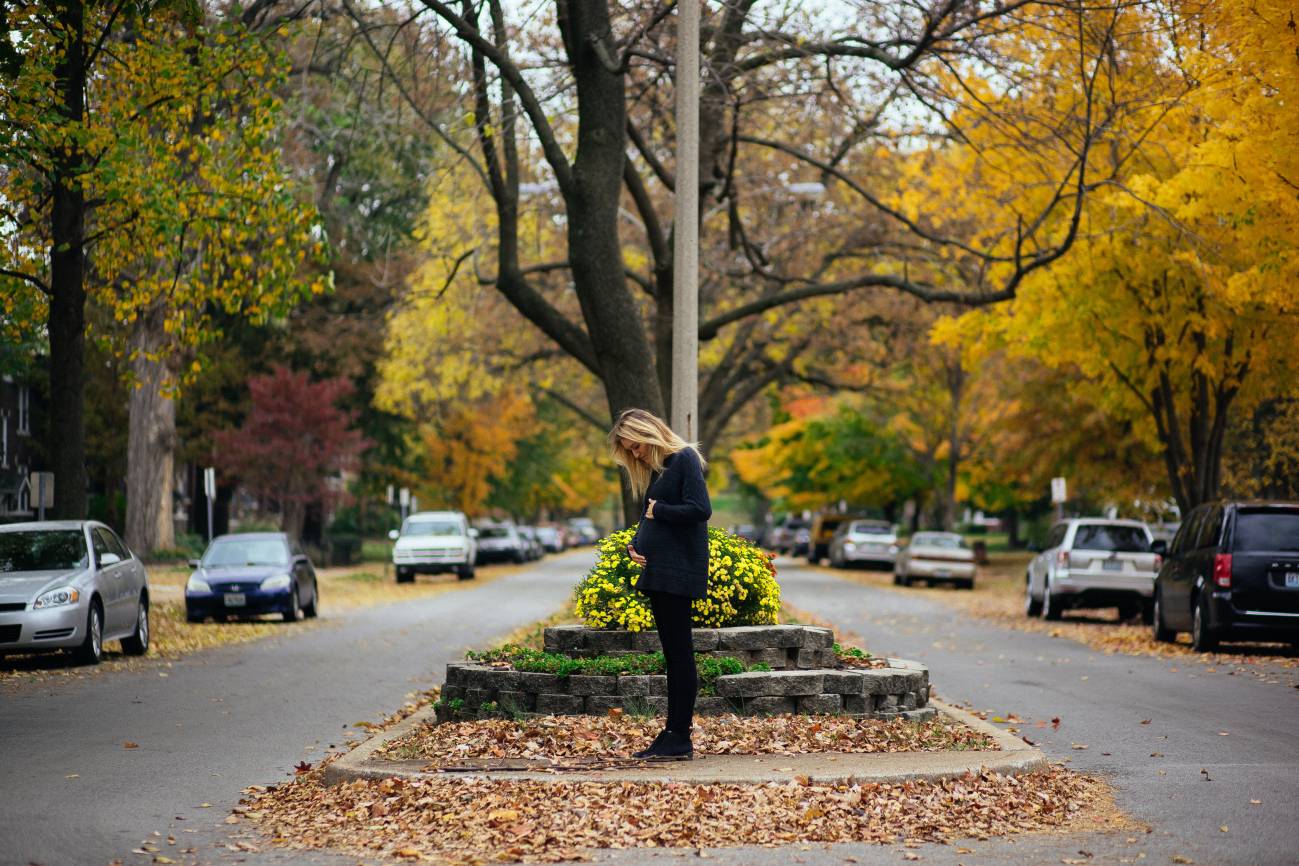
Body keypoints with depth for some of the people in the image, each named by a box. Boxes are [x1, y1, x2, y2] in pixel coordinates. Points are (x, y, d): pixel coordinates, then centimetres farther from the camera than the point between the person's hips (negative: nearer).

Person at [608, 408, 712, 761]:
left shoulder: (684, 459, -9)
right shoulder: (654, 468, 19)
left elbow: (701, 509, -19)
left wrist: (659, 511, -9)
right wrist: (634, 545, 3)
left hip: (679, 571, -9)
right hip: (658, 571, 9)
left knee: (679, 652, -7)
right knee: (672, 653, 9)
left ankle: (680, 739, -5)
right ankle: (672, 735, 11)